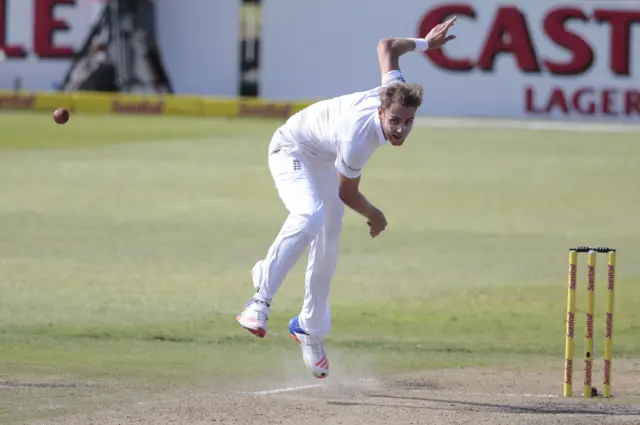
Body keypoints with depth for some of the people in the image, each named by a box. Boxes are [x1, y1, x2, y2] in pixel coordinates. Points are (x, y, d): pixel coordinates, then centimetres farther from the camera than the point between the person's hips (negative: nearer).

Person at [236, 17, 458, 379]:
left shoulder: (395, 92, -25)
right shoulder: (357, 141, -41)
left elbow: (386, 46, -5)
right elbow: (348, 193, -22)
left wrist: (425, 43, 9)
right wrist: (374, 216, -4)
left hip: (323, 160, 8)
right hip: (292, 150, -8)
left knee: (327, 251, 11)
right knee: (309, 217, -37)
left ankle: (311, 329, 28)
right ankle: (261, 301, -37)